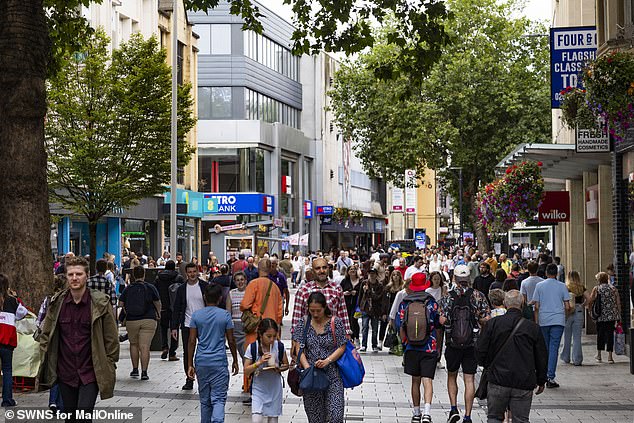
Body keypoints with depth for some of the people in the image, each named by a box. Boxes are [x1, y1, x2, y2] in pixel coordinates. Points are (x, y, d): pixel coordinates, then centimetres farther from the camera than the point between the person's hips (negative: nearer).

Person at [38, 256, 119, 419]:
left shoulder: (101, 303, -6)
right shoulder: (57, 303, 2)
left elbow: (111, 338, -2)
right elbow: (45, 334, 13)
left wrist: (109, 368, -4)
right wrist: (46, 361, 6)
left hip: (90, 374, -4)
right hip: (65, 374, 4)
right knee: (70, 416, 12)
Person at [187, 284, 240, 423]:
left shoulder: (196, 315, 1)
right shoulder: (225, 315, -4)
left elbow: (191, 341, -1)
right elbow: (231, 341, 0)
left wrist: (190, 365, 4)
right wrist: (235, 361, 12)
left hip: (201, 362, 2)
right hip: (219, 362, -2)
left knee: (204, 400, 14)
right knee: (219, 399, -3)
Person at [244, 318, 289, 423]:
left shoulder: (279, 346, -4)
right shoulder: (252, 348, -11)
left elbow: (286, 365, 8)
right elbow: (246, 371, -8)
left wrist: (279, 369, -14)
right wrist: (259, 362, -24)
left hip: (275, 388, 2)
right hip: (258, 388, -2)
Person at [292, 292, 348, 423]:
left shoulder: (336, 323, -1)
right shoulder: (302, 324, 5)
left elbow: (341, 347, -2)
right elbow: (299, 348, -1)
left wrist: (327, 361, -19)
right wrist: (308, 368, -16)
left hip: (332, 374, -2)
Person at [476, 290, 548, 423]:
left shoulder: (493, 324, -3)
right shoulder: (533, 328, -2)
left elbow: (481, 351, 0)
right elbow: (541, 358, 6)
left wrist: (488, 367, 20)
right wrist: (541, 381, 19)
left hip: (498, 382, 0)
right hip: (524, 384, 0)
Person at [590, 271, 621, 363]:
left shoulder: (596, 289, -2)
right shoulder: (613, 288, 4)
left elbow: (590, 302, -3)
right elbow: (618, 303, 4)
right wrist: (618, 316, 10)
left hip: (601, 315, -1)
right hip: (612, 316, 1)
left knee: (600, 334, 11)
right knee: (610, 334, 3)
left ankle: (599, 355, 18)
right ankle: (610, 356, -2)